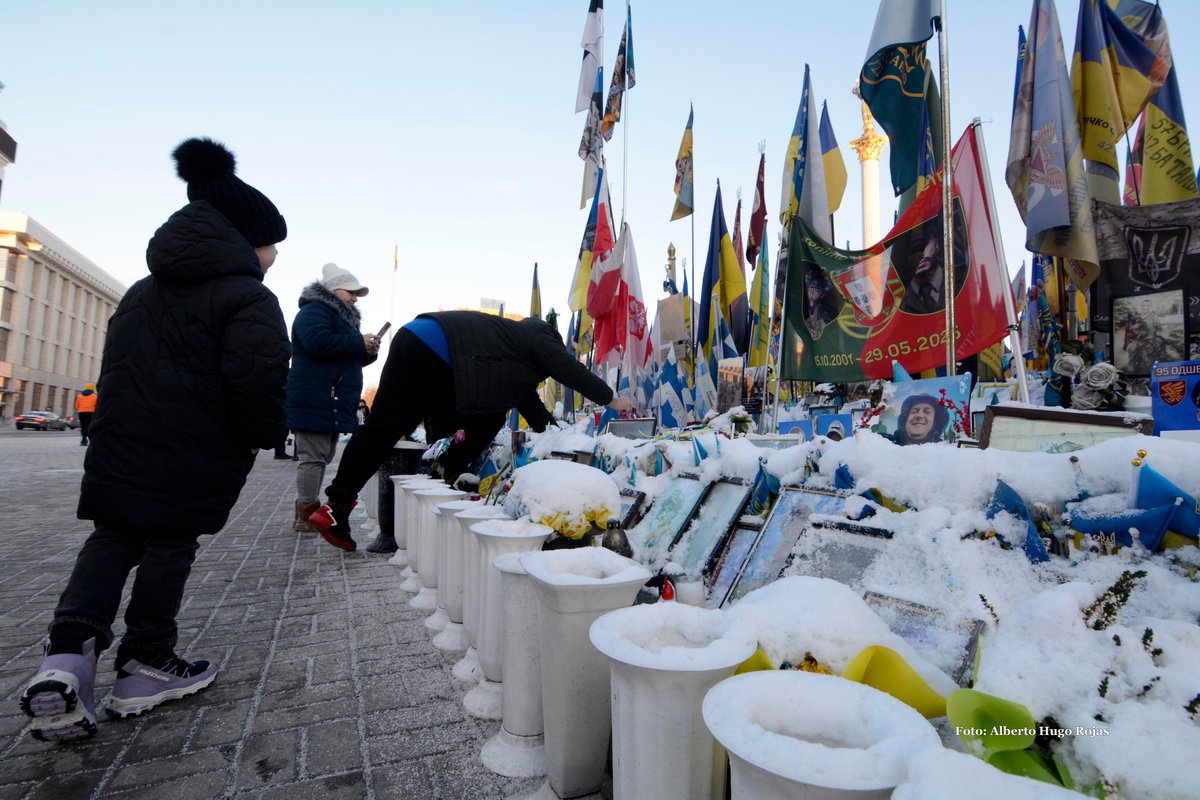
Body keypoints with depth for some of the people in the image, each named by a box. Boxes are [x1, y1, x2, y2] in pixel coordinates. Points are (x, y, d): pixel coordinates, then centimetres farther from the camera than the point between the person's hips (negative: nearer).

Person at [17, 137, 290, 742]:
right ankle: (146, 665, 20)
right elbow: (258, 380, -23)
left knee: (112, 537, 16)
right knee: (170, 545, 7)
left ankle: (67, 653, 1)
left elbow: (115, 365, 19)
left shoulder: (143, 290, 16)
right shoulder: (247, 296, -12)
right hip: (195, 457, -6)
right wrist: (262, 436, -6)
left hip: (121, 444, 7)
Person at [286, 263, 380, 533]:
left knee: (322, 457, 12)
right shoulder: (314, 311, -6)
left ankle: (309, 513, 19)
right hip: (315, 401, -10)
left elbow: (348, 358, 31)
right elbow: (317, 341, -26)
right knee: (313, 457, -9)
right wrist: (359, 342, -17)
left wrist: (368, 351, 9)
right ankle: (306, 516, -4)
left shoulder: (341, 317, 25)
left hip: (332, 403, 10)